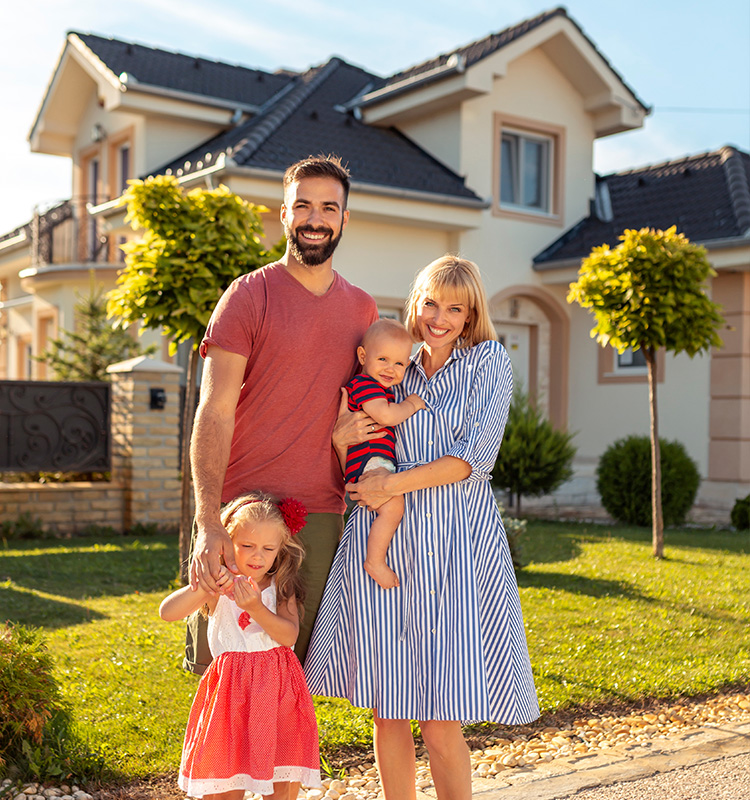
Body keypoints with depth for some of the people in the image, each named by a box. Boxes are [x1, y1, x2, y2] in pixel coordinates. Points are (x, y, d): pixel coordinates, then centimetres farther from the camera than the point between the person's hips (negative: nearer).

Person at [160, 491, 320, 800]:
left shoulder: (282, 587, 5)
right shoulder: (219, 586, 1)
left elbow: (289, 636, -10)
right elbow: (167, 612, -12)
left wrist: (256, 607, -24)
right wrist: (202, 587, -27)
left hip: (279, 691, 2)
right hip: (231, 690, -1)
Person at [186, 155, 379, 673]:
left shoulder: (363, 309, 12)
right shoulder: (249, 295, -3)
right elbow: (215, 412, -10)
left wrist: (349, 433, -1)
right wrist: (208, 523, -21)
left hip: (321, 514, 4)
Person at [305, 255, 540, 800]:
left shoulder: (490, 361, 5)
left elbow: (474, 456, -7)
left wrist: (394, 484, -10)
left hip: (455, 542, -3)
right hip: (383, 544, 4)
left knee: (441, 726, -5)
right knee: (388, 713, 7)